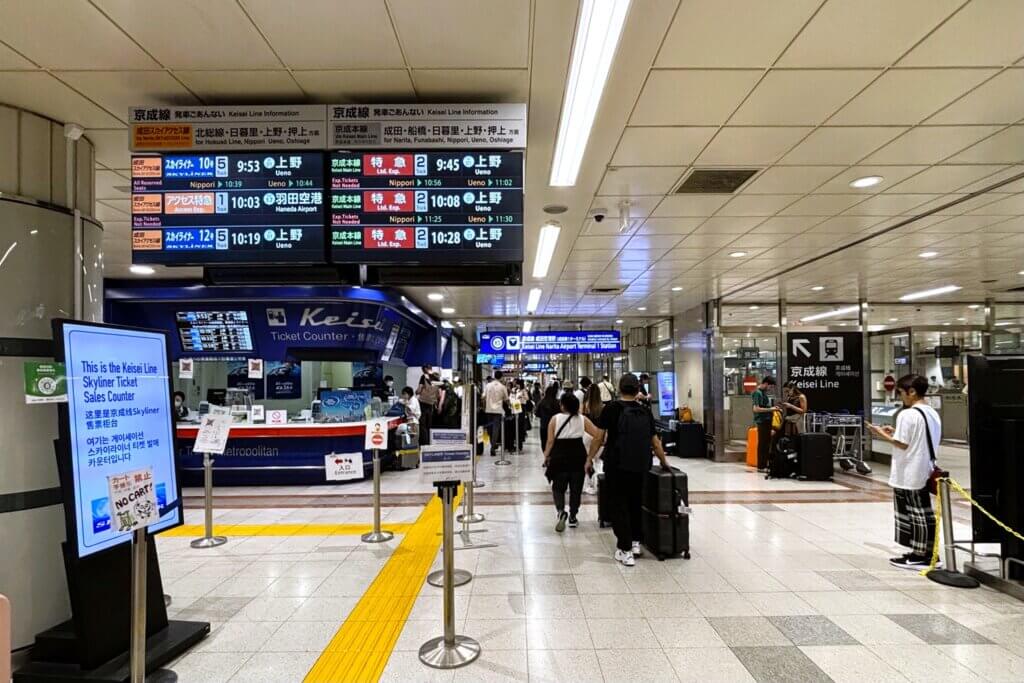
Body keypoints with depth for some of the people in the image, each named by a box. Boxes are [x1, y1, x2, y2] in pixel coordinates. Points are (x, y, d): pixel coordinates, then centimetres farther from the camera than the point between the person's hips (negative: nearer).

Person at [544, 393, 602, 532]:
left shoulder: (555, 419, -5)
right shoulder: (582, 419, 0)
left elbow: (550, 441, -6)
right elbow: (598, 434, -3)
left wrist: (546, 457, 4)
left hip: (560, 457, -1)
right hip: (578, 457, 2)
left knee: (558, 487, 10)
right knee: (576, 488, 12)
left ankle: (561, 511, -13)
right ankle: (572, 517, 19)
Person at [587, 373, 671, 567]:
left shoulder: (611, 409, -7)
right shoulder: (645, 412, 4)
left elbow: (599, 437, -8)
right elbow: (655, 442, 9)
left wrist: (590, 459, 4)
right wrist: (664, 461, 25)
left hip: (616, 465, -4)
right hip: (640, 466, 4)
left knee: (619, 505, 4)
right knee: (635, 503, 20)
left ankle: (625, 550, 4)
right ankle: (635, 542, 31)